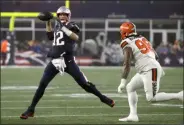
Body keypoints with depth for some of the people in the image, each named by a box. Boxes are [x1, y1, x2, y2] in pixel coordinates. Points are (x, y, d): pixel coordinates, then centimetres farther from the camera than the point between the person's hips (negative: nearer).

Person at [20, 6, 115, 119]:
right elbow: (50, 36, 30)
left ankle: (102, 97, 18)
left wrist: (64, 28, -28)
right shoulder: (58, 26, 15)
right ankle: (31, 110, 2)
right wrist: (48, 22, 22)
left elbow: (76, 38, -22)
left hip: (68, 61, -5)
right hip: (55, 61, 5)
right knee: (42, 84, -3)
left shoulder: (71, 26, -3)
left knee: (84, 83, -2)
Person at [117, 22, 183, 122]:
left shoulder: (127, 44, -8)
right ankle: (133, 115, 9)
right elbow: (155, 56, 23)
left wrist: (123, 82, -17)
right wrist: (159, 69, 37)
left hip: (150, 70, -9)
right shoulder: (142, 39, 17)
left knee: (151, 98, -10)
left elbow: (127, 64, -16)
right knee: (130, 87, 14)